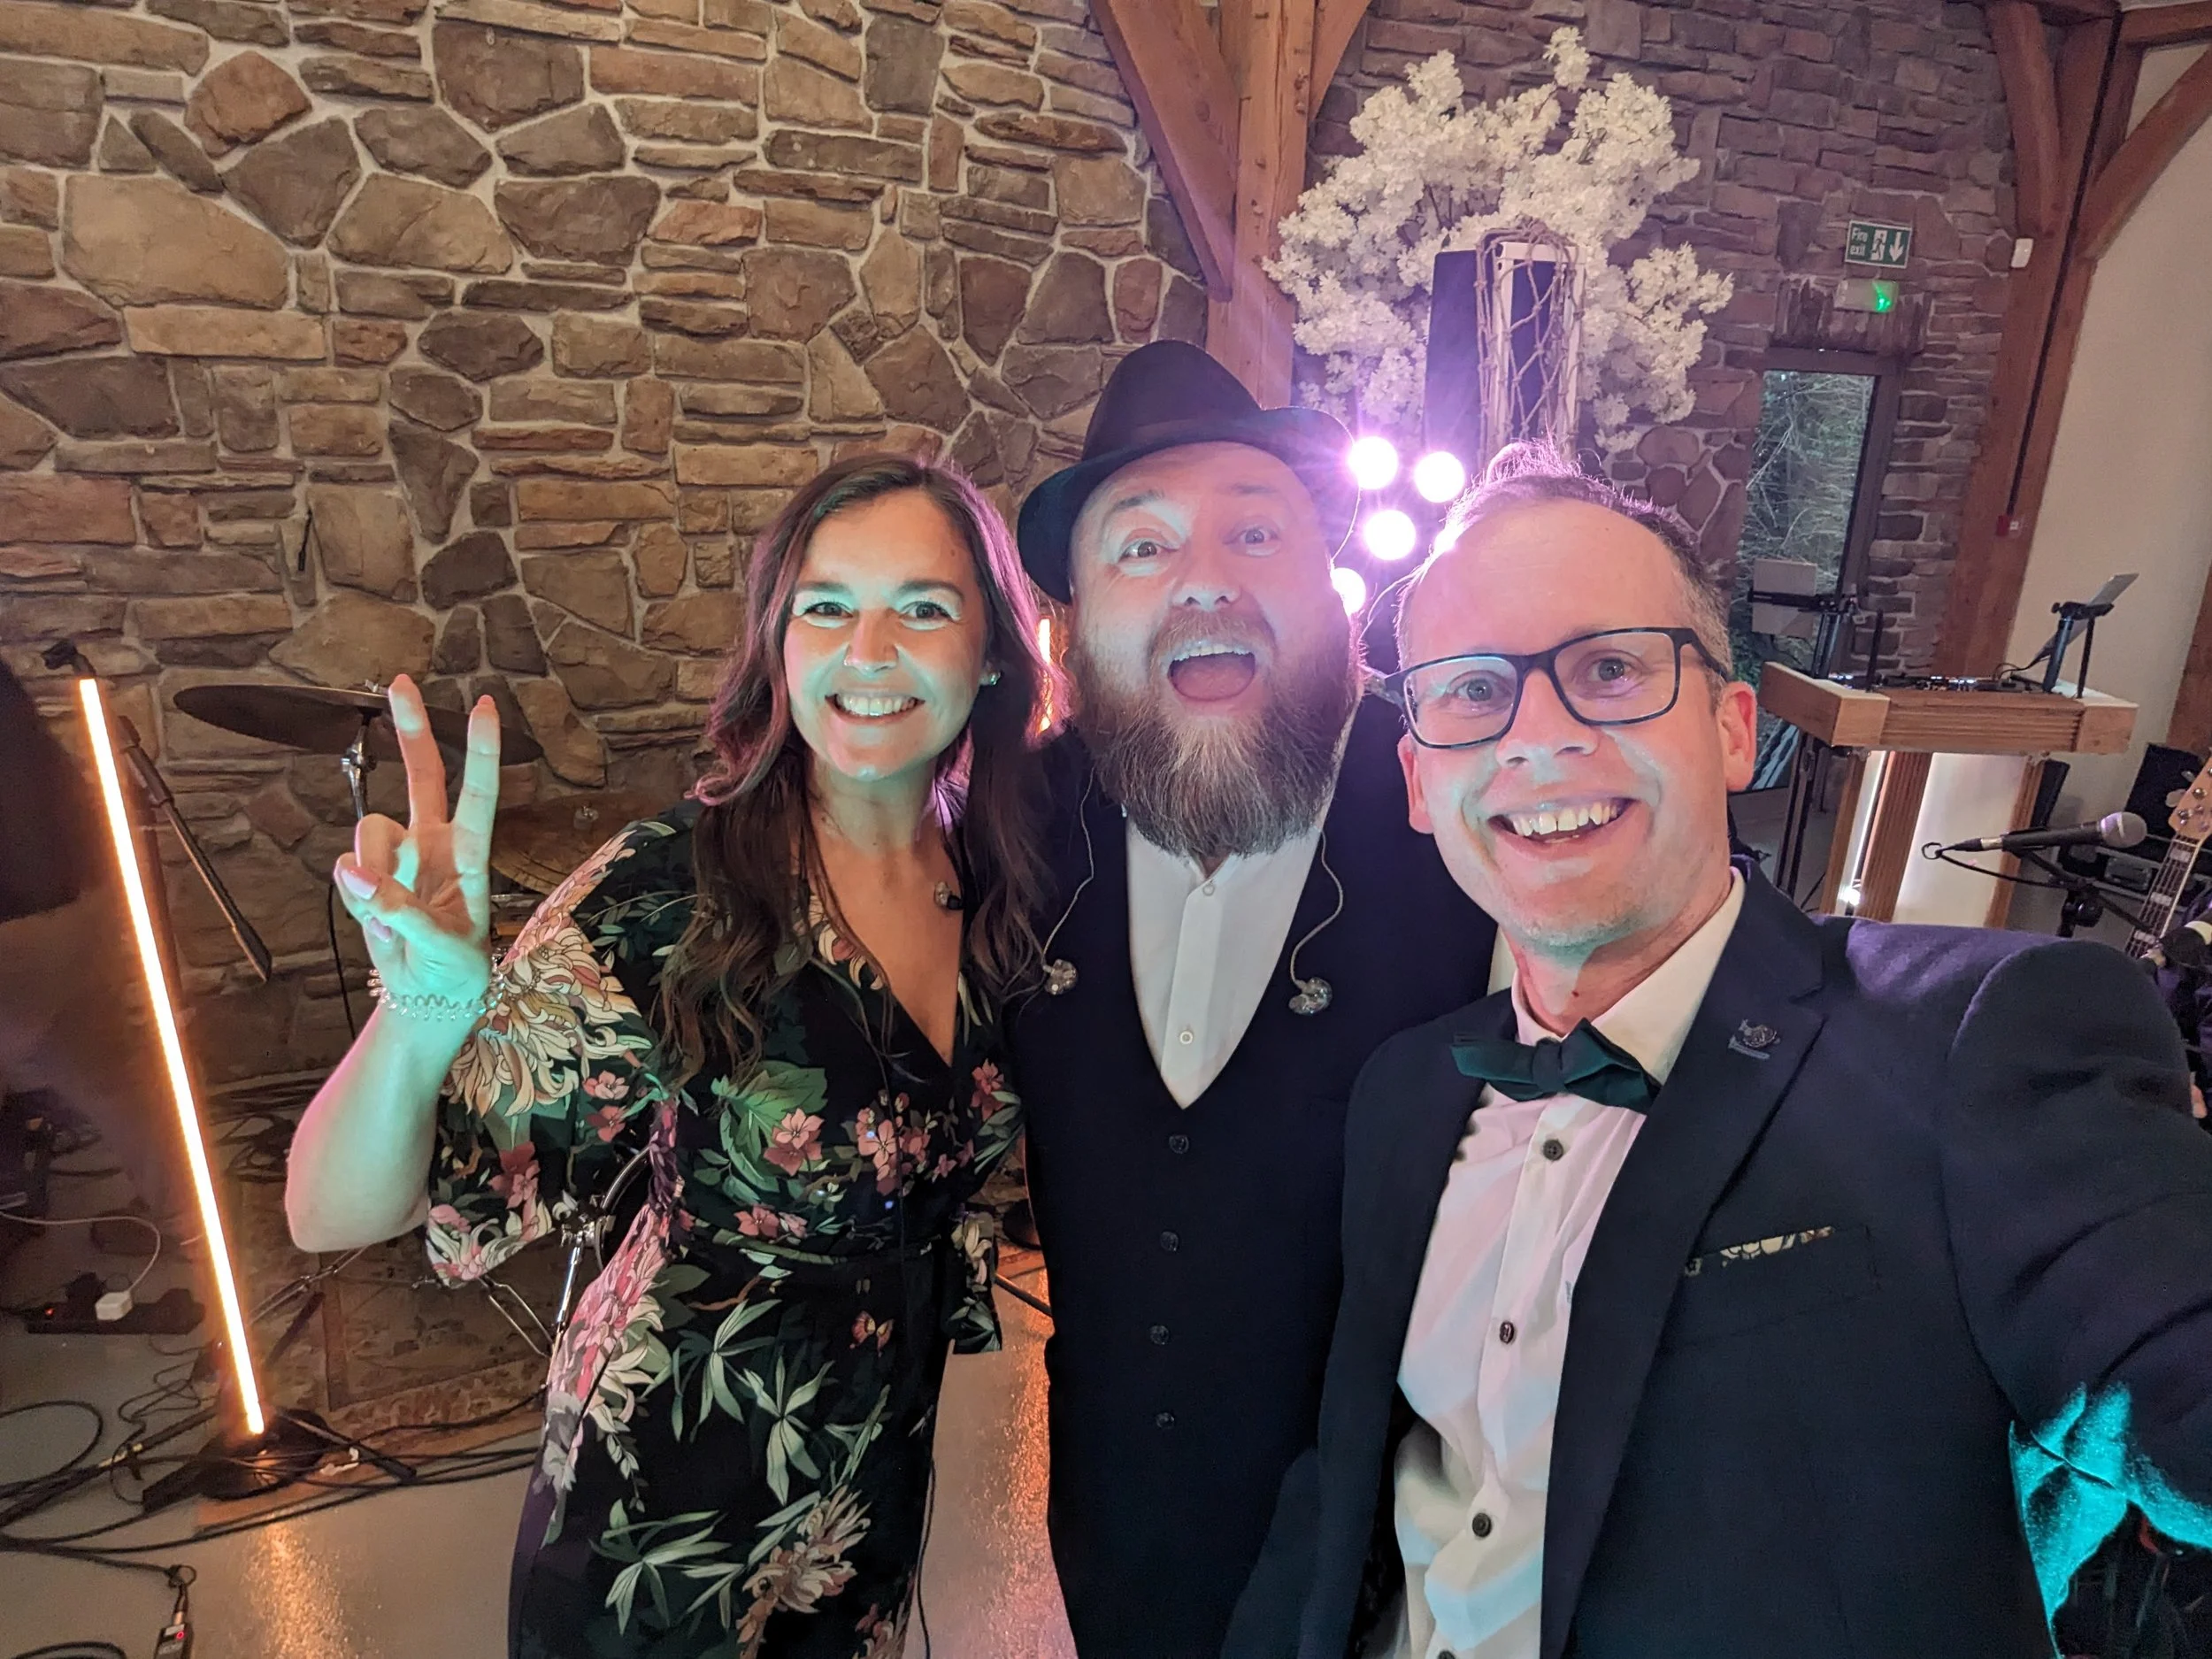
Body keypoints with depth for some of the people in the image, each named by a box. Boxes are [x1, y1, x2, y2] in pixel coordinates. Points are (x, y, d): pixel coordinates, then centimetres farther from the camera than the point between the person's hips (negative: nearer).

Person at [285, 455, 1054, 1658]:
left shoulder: (993, 873, -11)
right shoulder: (675, 894, -25)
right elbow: (335, 1216, -26)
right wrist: (419, 1021, -44)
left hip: (879, 1461, 4)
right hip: (676, 1491, -4)